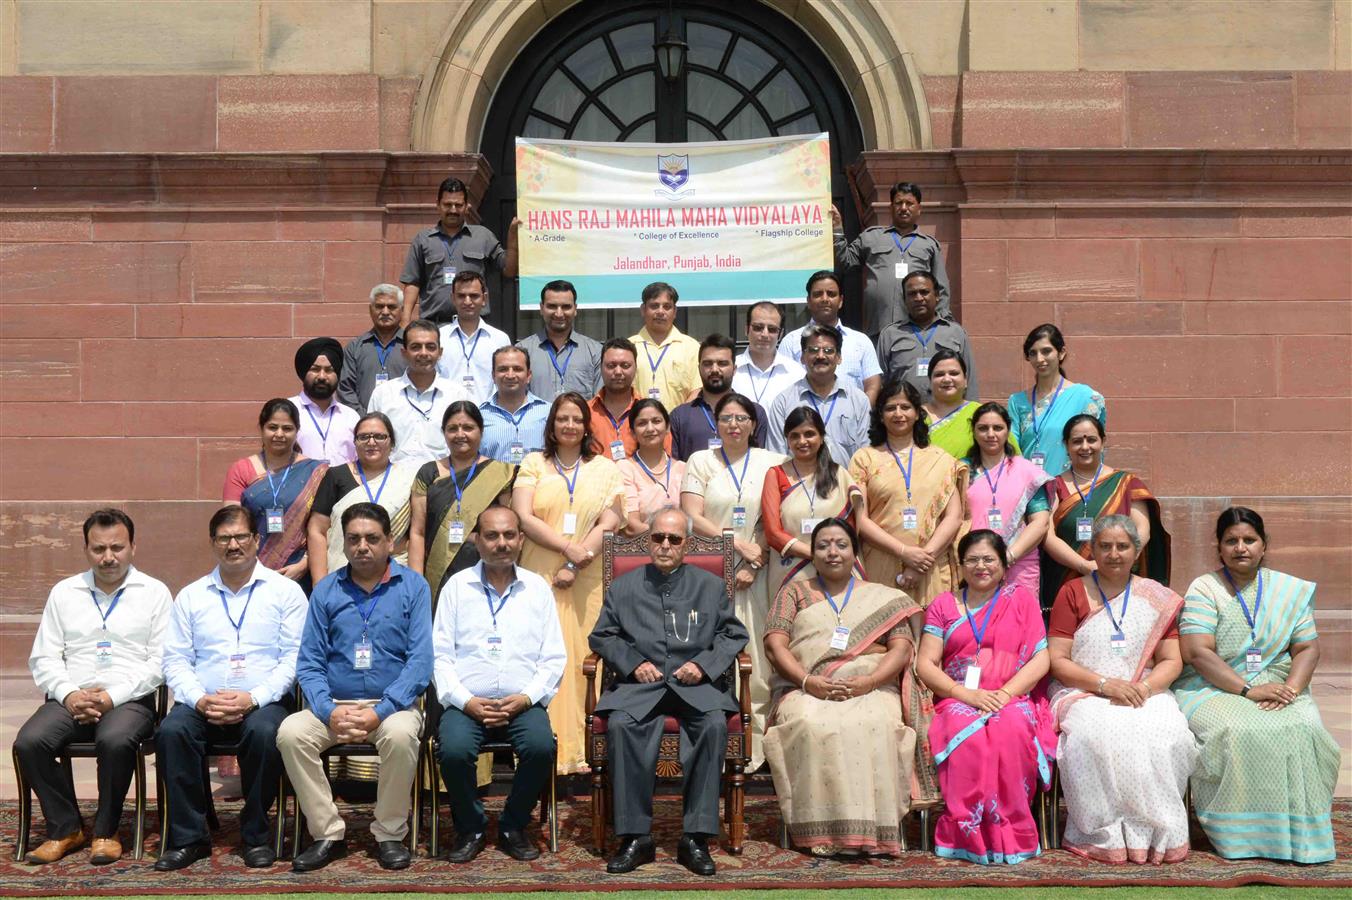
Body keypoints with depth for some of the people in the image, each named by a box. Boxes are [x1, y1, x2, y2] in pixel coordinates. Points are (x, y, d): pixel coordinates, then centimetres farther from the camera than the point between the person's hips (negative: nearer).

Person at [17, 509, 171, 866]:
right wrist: (68, 693, -8)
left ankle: (106, 831, -13)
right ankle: (65, 828, -7)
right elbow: (43, 658, 11)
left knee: (116, 740, -36)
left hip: (130, 700, -3)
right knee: (28, 742, -26)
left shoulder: (154, 592, 7)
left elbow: (159, 661, -1)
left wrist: (113, 696, -13)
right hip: (69, 699, 3)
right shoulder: (63, 592, 16)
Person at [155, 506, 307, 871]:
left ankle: (255, 836, -16)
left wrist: (252, 699, -15)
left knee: (264, 732, -35)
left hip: (263, 701, -2)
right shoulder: (191, 595, 17)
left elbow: (293, 658, -1)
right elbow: (175, 660, 9)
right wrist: (200, 700, -11)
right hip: (203, 703, 3)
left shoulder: (285, 591, 8)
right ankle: (188, 837, -16)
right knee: (172, 730, -29)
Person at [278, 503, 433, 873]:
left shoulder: (413, 587, 1)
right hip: (335, 705, 3)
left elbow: (420, 660, -7)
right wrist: (329, 711, -15)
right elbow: (309, 662, 3)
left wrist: (381, 711, -18)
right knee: (290, 732, -25)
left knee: (400, 734, -34)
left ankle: (390, 834, -12)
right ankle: (327, 833, -10)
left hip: (392, 705, -2)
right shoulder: (326, 590, 9)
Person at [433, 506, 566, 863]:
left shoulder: (537, 588, 11)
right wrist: (466, 701, -10)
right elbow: (440, 654, 3)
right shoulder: (457, 586, 9)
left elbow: (554, 657, 8)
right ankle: (470, 828, -2)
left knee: (541, 747, -29)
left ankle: (514, 826, -3)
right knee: (454, 751, -30)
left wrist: (526, 697, -8)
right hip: (467, 701, -1)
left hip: (522, 701, 1)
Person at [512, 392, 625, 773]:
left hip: (589, 581, 0)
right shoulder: (534, 464, 12)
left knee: (585, 658, -4)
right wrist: (568, 547, -12)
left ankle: (583, 749, -1)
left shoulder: (605, 468, 13)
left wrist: (574, 567, -9)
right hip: (540, 578, 0)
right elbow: (524, 518, 0)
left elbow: (610, 523, 2)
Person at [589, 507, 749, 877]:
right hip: (640, 685, 0)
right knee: (619, 724, -33)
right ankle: (636, 836, -25)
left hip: (694, 684, 0)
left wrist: (704, 664, -4)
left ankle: (696, 837, -25)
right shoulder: (624, 587, 16)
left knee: (715, 724, -33)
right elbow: (601, 636, 15)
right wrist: (633, 663, -3)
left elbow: (733, 634, 13)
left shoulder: (710, 586, 15)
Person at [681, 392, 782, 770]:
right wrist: (740, 544, -8)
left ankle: (753, 750, 2)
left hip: (754, 574, 1)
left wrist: (753, 565, -7)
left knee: (755, 660, -2)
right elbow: (692, 517, 0)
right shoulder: (701, 461, 9)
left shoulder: (770, 462, 10)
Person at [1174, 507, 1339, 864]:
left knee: (1304, 730, -27)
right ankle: (1242, 834, -20)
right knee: (1237, 733, -33)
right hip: (1213, 690, -3)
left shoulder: (1291, 591, 11)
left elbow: (1307, 649, 6)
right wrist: (1249, 690, -21)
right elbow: (1197, 653, -13)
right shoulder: (1204, 589, -2)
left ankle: (1297, 832, -16)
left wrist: (1290, 688, -14)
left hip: (1275, 685, 3)